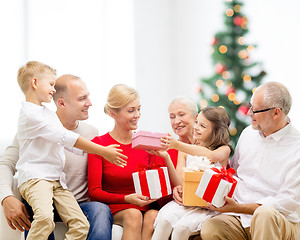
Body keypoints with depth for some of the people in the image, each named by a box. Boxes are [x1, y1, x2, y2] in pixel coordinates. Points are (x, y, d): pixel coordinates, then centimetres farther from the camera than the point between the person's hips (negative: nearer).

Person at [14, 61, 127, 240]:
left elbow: (74, 146, 23)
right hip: (34, 178, -9)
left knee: (81, 225, -6)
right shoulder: (30, 114, -9)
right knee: (45, 217, -35)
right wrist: (103, 151, -13)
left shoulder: (49, 114, 24)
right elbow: (66, 138, -15)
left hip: (56, 179, 9)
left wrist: (103, 151, 11)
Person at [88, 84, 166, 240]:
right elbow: (94, 192, -5)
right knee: (133, 214, -34)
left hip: (145, 208, 2)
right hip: (114, 208, -2)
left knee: (153, 216, -32)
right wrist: (127, 199, -21)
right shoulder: (99, 144, 0)